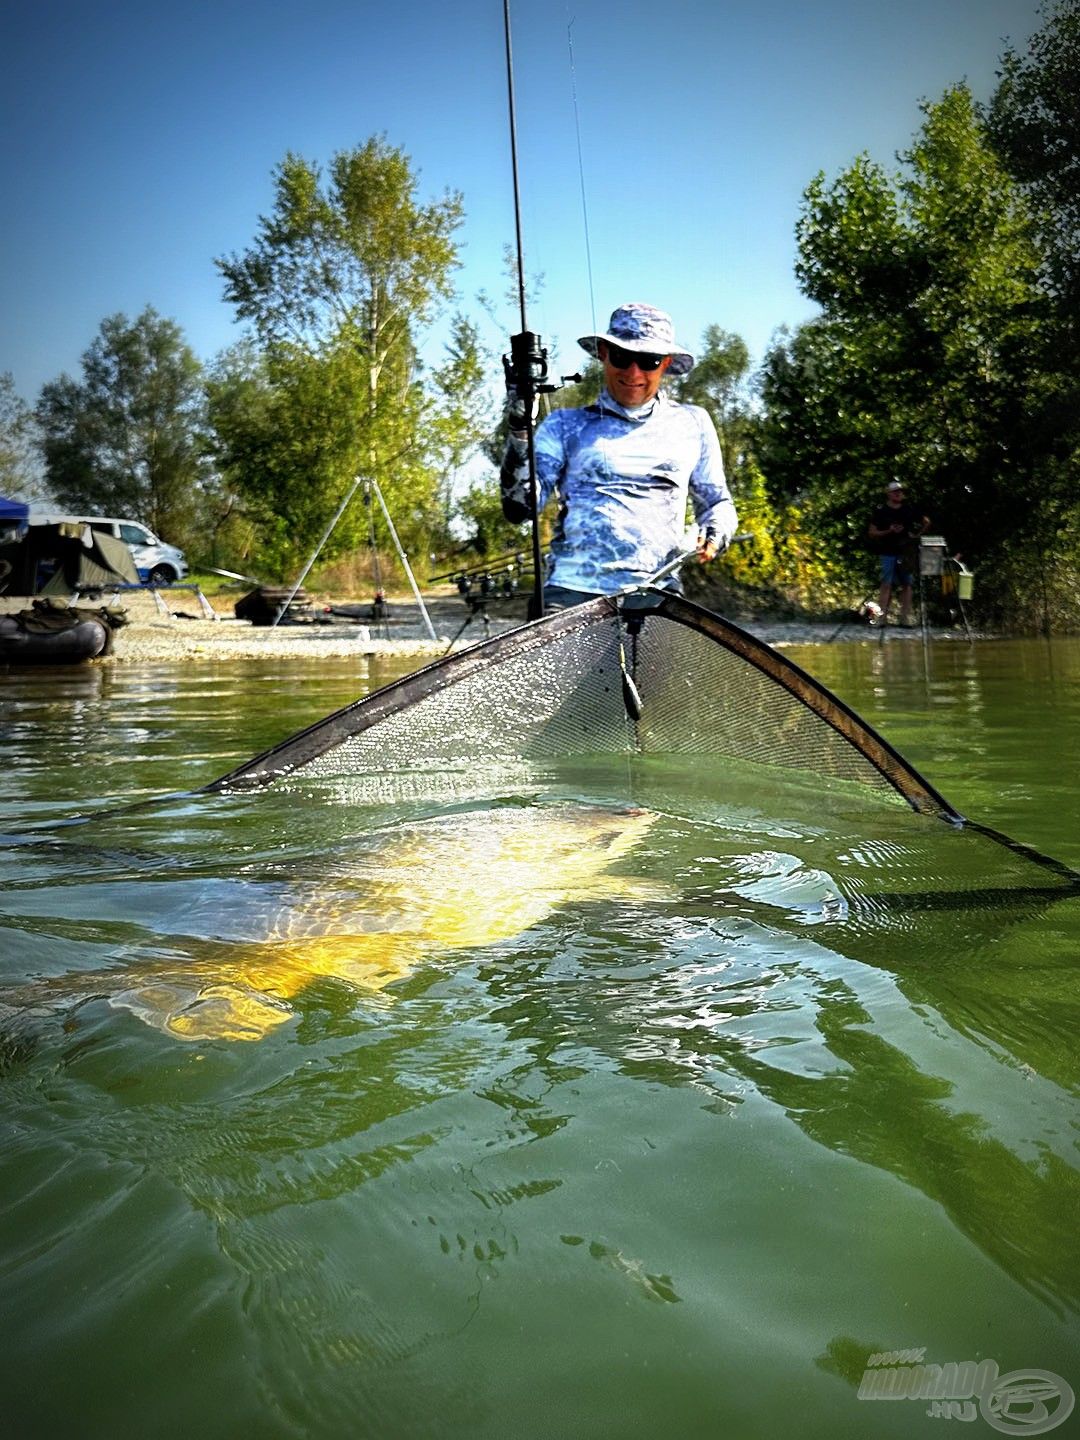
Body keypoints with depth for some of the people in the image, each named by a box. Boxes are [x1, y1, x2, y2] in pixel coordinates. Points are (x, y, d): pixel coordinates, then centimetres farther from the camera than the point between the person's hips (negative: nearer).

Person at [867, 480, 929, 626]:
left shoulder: (910, 509, 8)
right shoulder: (881, 511, 1)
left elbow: (926, 523, 22)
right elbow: (872, 533, -1)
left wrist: (917, 534, 6)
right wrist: (889, 531, -13)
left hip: (906, 553, 3)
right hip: (888, 553, -3)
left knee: (906, 584, 3)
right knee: (886, 584, -7)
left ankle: (906, 617, 6)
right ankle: (881, 616, -7)